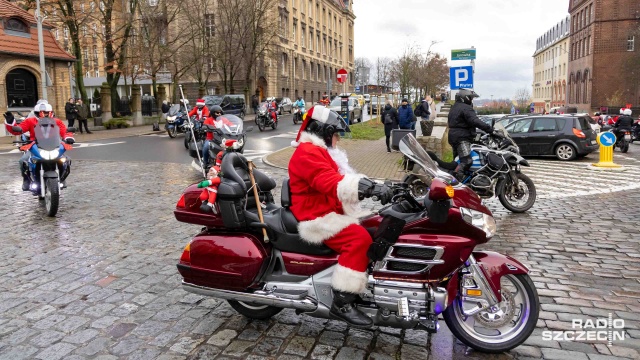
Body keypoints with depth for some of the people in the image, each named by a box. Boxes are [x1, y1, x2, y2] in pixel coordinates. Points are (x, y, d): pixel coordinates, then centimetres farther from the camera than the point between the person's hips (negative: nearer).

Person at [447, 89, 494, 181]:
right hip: (462, 139, -11)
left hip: (453, 137, 11)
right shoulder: (466, 108, -11)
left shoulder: (454, 107, 21)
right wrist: (490, 129, -26)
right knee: (467, 161, -21)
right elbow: (475, 121, -24)